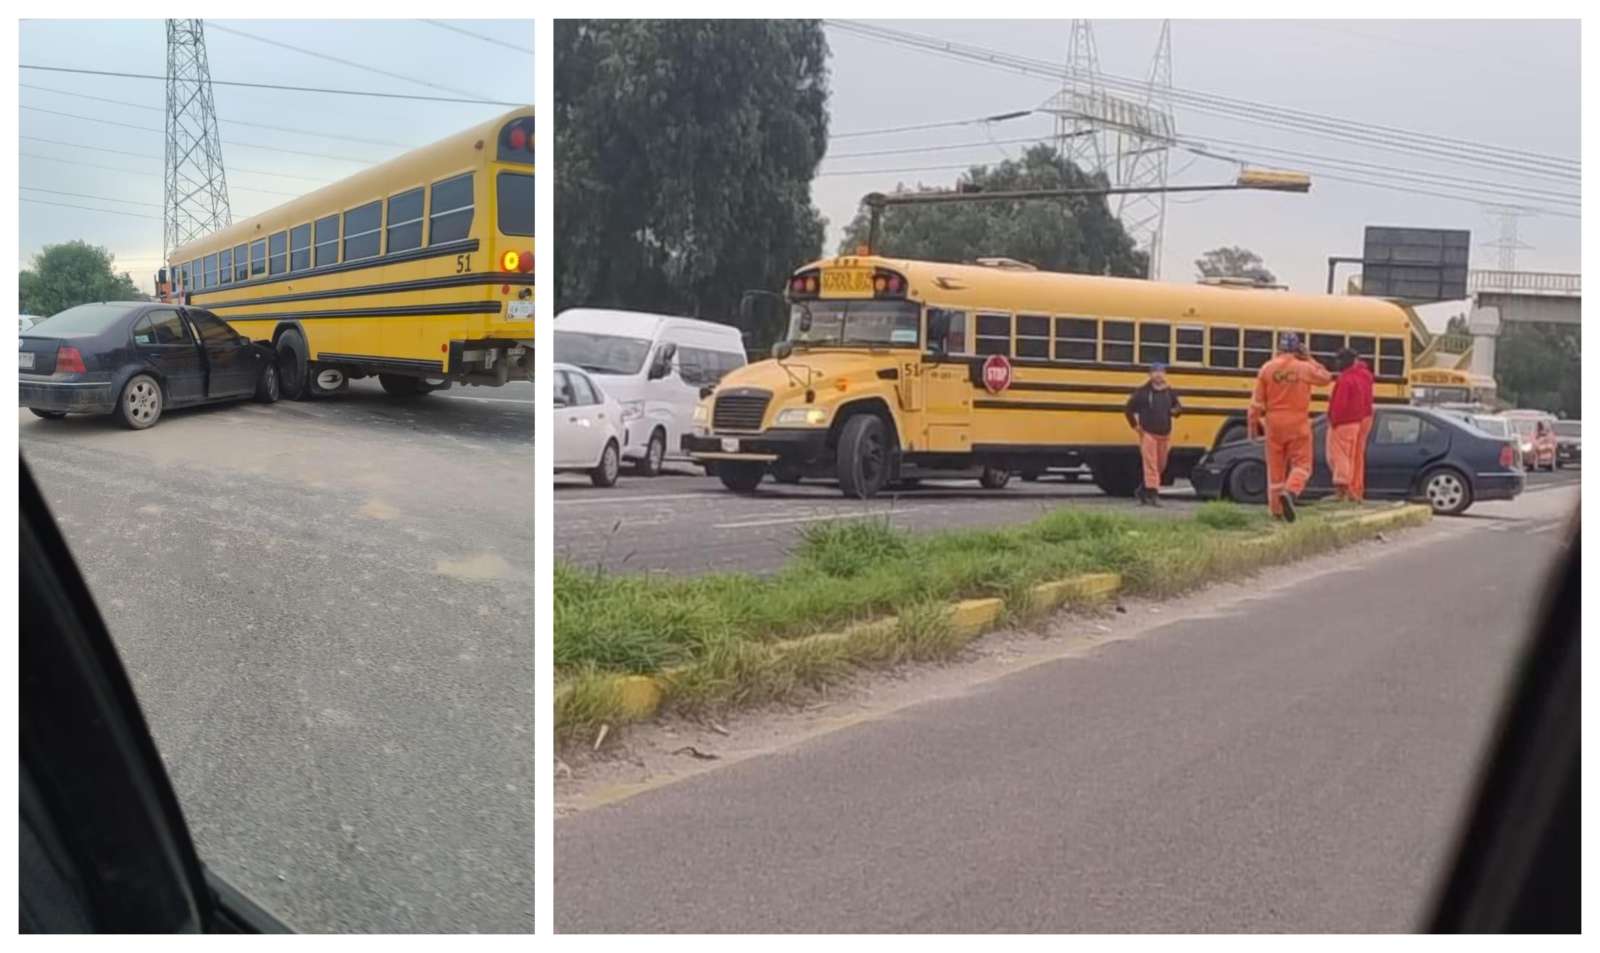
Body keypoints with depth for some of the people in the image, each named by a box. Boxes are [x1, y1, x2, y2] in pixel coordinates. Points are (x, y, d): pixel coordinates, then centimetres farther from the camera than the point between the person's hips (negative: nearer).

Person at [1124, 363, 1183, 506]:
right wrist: (1134, 425, -3)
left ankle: (1144, 490, 27)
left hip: (1165, 435, 5)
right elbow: (1129, 408, 1)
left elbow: (1178, 405, 17)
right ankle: (1153, 494, -10)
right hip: (1148, 434, -5)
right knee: (1150, 465, -10)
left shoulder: (1169, 391, 6)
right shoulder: (1142, 391, -5)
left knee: (1161, 465, 11)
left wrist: (1176, 410, -7)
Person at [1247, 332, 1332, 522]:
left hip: (1274, 424, 2)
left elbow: (1257, 402, -1)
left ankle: (1276, 510, 13)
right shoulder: (1304, 368, -6)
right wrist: (1309, 359, 13)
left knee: (1276, 467, 9)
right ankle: (1290, 492, -24)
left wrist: (1253, 423, 8)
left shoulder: (1267, 368, -2)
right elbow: (1326, 377, 13)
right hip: (1298, 425, -2)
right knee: (1301, 464, 4)